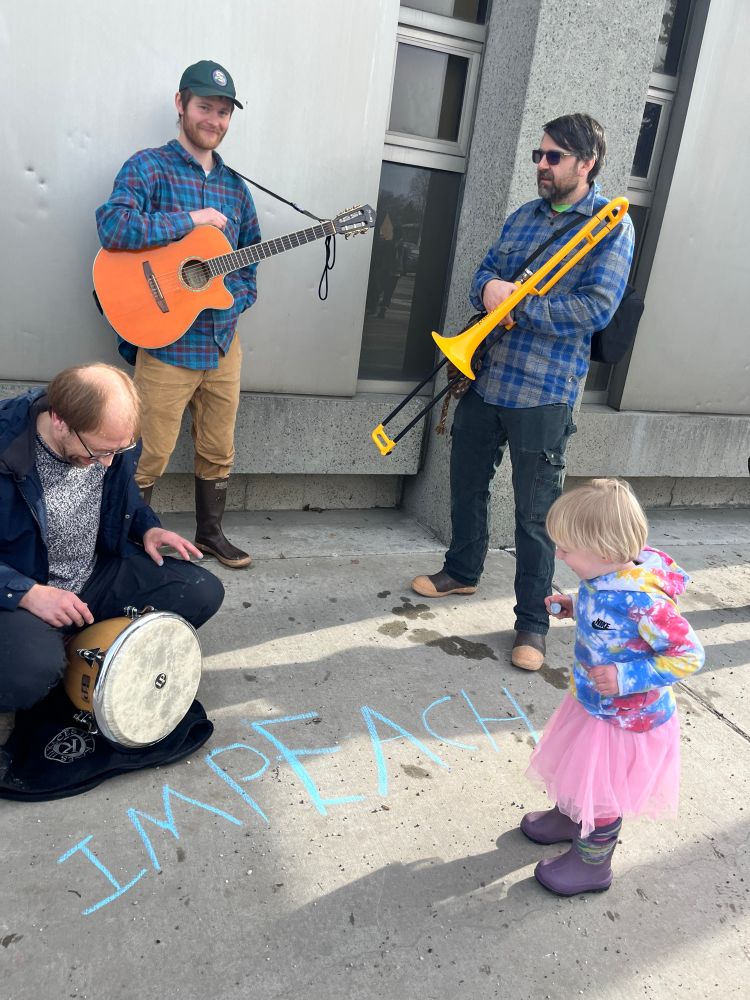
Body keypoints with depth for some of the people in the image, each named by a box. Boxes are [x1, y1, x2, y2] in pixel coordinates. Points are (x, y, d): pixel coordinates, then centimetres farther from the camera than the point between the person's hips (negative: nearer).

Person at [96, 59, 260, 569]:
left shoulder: (235, 187, 14)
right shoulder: (150, 167, -4)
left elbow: (249, 264, 16)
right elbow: (114, 227, -22)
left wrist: (231, 298, -4)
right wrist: (193, 219, -16)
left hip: (223, 342, 6)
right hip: (165, 344, -5)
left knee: (219, 453, 15)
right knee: (149, 459, 0)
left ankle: (210, 531, 34)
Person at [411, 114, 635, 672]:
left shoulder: (611, 225, -6)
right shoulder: (525, 216, 14)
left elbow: (597, 308, -17)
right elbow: (485, 271, 14)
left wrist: (517, 305, -17)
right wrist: (489, 288, -10)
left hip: (543, 393, -6)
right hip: (486, 378, 7)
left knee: (536, 511, 1)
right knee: (467, 483, 18)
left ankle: (533, 621, 16)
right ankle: (462, 571, 41)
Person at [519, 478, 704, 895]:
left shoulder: (644, 600, -37)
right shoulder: (600, 578, -12)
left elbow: (689, 654, -28)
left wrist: (626, 677, -33)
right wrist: (573, 607, -6)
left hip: (625, 720, -7)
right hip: (590, 702, 8)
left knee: (601, 793, 13)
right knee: (579, 770, 29)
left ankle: (591, 863, 38)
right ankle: (570, 816, 57)